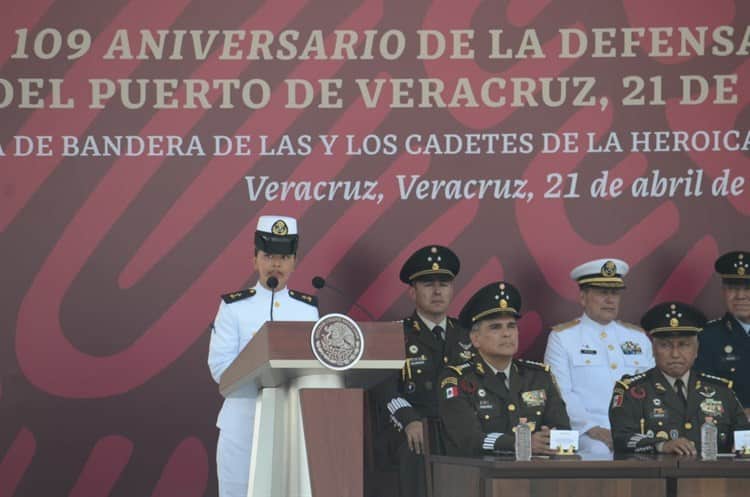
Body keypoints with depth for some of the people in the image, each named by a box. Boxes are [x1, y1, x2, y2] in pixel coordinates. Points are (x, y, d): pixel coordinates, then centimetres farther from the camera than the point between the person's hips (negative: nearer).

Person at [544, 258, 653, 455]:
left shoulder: (639, 338, 20)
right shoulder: (561, 337, 7)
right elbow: (560, 393, -3)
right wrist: (592, 428, -17)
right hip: (586, 433, -4)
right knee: (599, 451, -35)